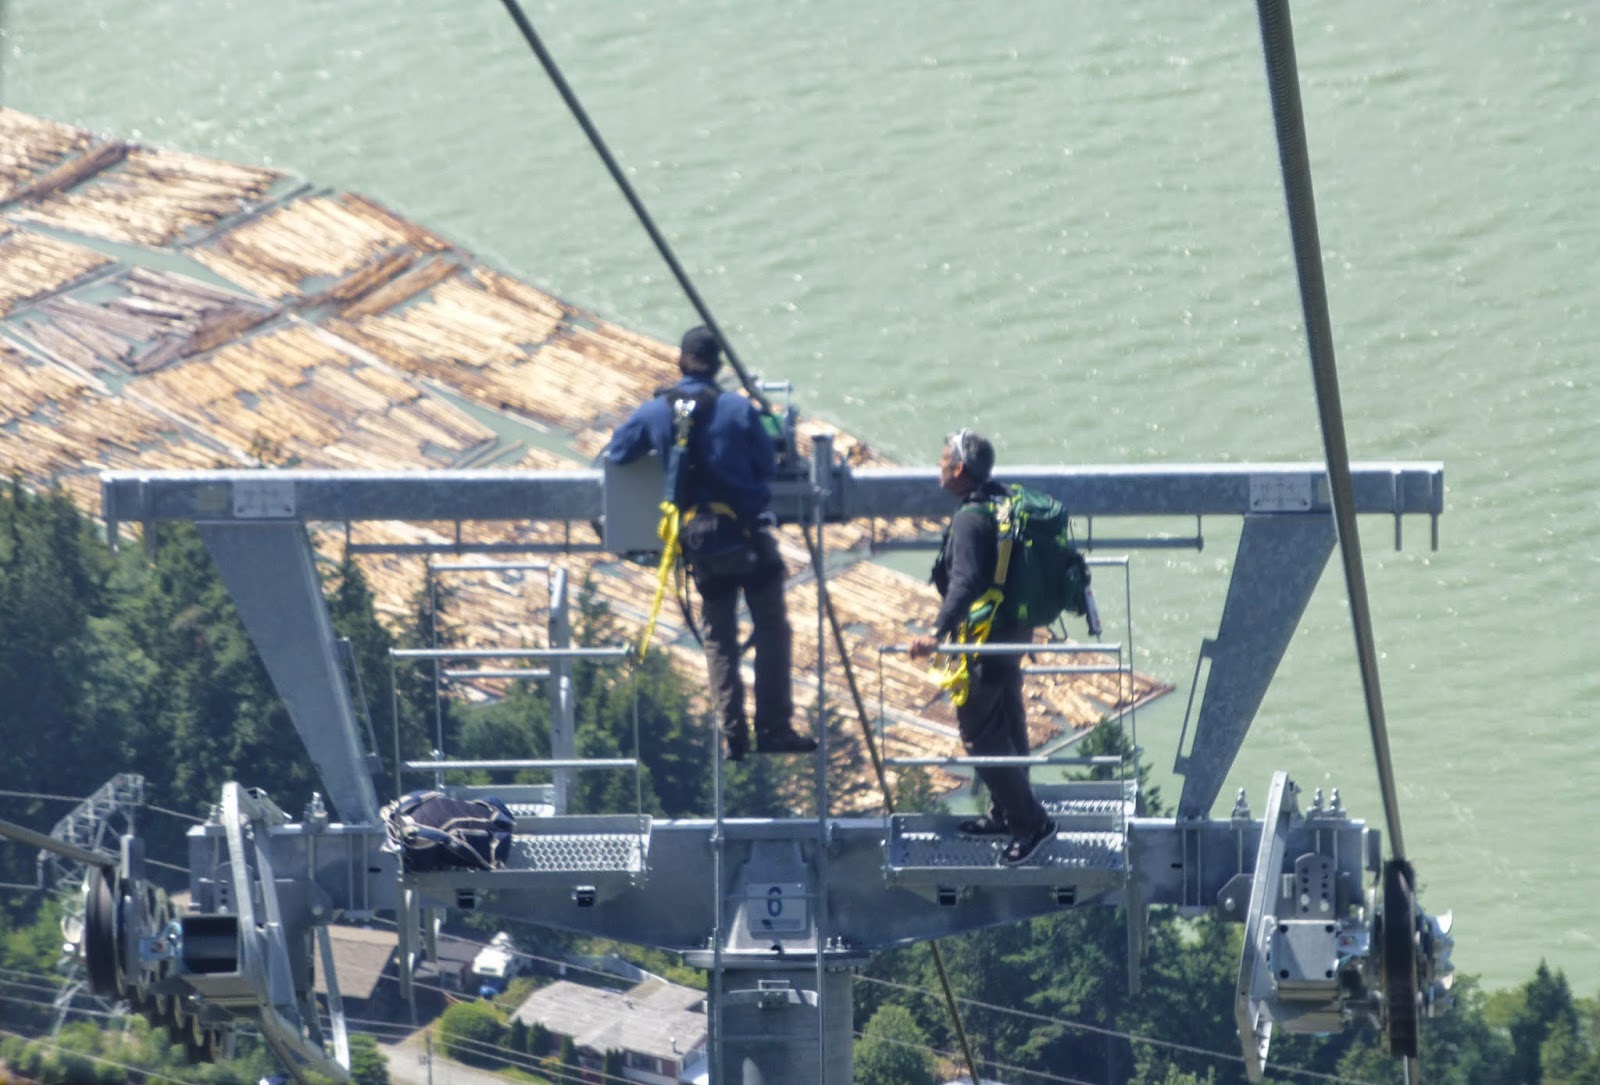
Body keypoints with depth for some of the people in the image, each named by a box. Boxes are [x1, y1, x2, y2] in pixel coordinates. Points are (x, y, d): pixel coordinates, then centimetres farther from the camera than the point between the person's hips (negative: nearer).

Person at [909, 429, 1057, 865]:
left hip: (985, 636, -10)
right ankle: (1006, 813, 35)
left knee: (980, 732, -4)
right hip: (1016, 627, 10)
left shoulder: (970, 519, -22)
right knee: (1007, 724, 21)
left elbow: (966, 581, -35)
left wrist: (938, 631, -42)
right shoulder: (1003, 502, 7)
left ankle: (1029, 820, -5)